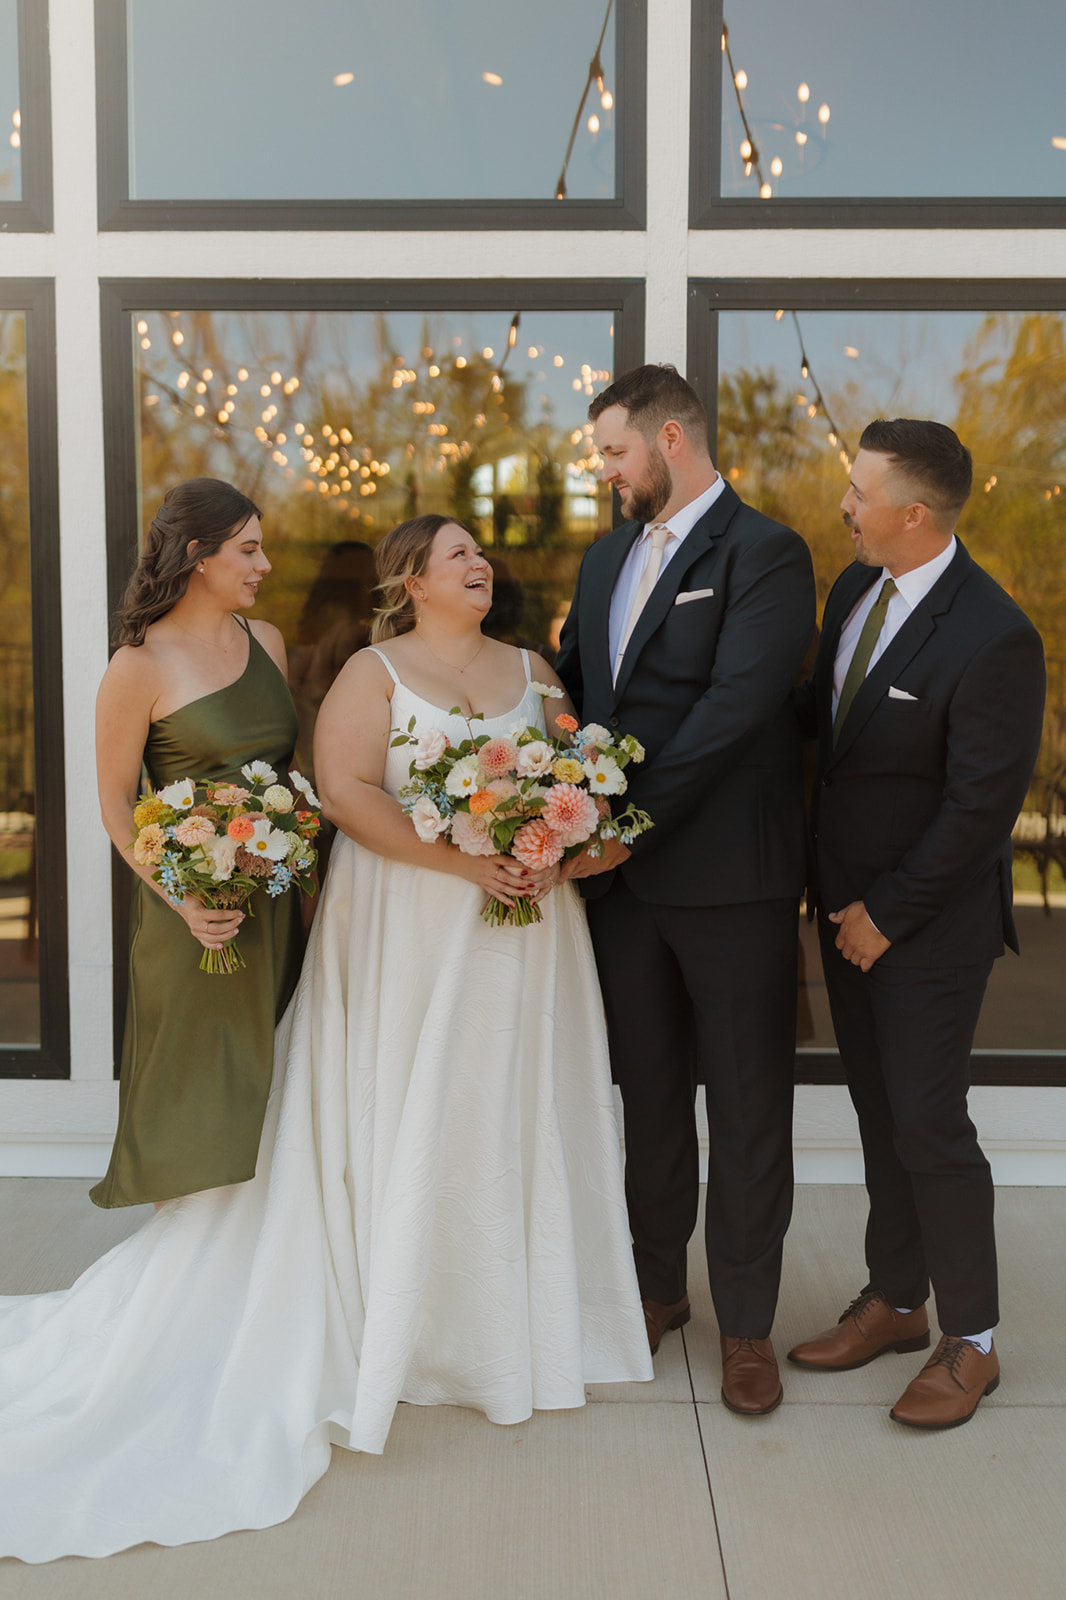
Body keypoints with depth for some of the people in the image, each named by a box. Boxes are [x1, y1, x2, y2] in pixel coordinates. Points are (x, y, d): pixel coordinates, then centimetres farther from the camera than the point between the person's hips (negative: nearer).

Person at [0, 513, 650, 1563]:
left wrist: (550, 855, -9)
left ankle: (522, 1312, 26)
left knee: (519, 1111, 10)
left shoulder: (530, 671, 13)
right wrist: (460, 859, -20)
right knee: (406, 1115, 1)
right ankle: (410, 1326, 16)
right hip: (410, 933, -5)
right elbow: (345, 789, -14)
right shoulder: (374, 674, -2)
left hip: (523, 933, 5)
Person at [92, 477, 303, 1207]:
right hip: (197, 909, -6)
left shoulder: (267, 642, 7)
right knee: (199, 1080, 6)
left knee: (265, 1077, 15)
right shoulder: (140, 666, -11)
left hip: (277, 899, 6)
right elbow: (116, 804, -8)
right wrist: (180, 897, -20)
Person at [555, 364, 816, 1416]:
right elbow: (569, 683, 16)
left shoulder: (763, 554, -9)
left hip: (730, 882, -6)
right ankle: (657, 1287, 35)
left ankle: (746, 1325, 22)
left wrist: (633, 825, -20)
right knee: (648, 1094, 17)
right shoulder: (606, 557, 14)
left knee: (747, 1108, 6)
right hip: (622, 871, 7)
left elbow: (733, 708, -20)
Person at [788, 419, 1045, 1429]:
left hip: (929, 921, -7)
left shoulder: (993, 638, -22)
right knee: (879, 1112, 17)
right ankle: (893, 1301, 34)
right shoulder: (856, 587, 2)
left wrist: (886, 915, -13)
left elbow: (980, 806, -20)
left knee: (929, 1126, 2)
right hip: (847, 901, 7)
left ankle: (970, 1341, 22)